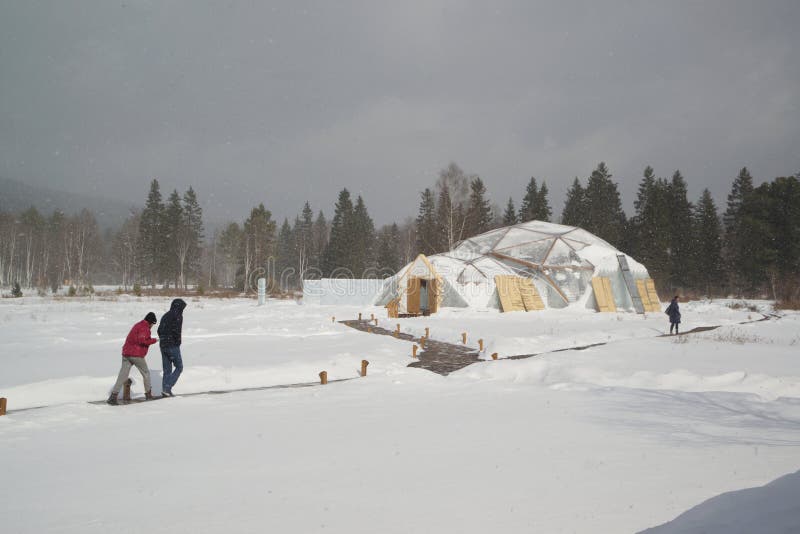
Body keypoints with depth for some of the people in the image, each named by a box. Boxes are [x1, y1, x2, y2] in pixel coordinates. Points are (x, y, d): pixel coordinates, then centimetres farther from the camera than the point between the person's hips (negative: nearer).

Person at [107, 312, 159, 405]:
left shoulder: (137, 325, 21)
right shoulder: (144, 327, -8)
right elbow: (142, 340, -20)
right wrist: (154, 340, -8)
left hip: (126, 353, 7)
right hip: (136, 355, -7)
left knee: (122, 375, 0)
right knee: (146, 373, 11)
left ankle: (114, 395, -13)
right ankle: (148, 394, 19)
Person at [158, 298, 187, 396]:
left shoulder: (165, 316, 16)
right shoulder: (178, 316, -8)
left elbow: (159, 330, 15)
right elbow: (176, 330, -20)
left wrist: (163, 340, 16)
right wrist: (178, 341, -8)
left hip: (163, 345, 7)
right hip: (173, 346, -7)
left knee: (167, 370, 12)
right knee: (179, 367, 2)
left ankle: (165, 389, 9)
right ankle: (167, 388, -9)